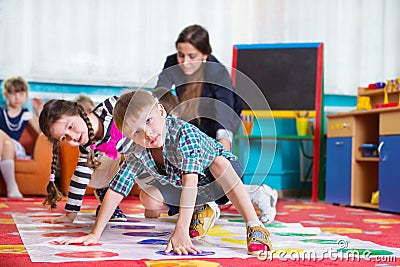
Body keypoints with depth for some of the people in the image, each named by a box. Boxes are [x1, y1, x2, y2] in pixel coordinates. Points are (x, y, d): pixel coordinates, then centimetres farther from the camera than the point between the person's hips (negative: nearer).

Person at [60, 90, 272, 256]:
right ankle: (199, 211, 9)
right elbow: (116, 189, -19)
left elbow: (190, 181, -49)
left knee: (219, 162, -39)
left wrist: (180, 230, -56)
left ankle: (255, 227, -37)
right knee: (148, 199, -15)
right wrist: (94, 234, -22)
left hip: (223, 173, -6)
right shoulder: (139, 152, -22)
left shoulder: (183, 133, -39)